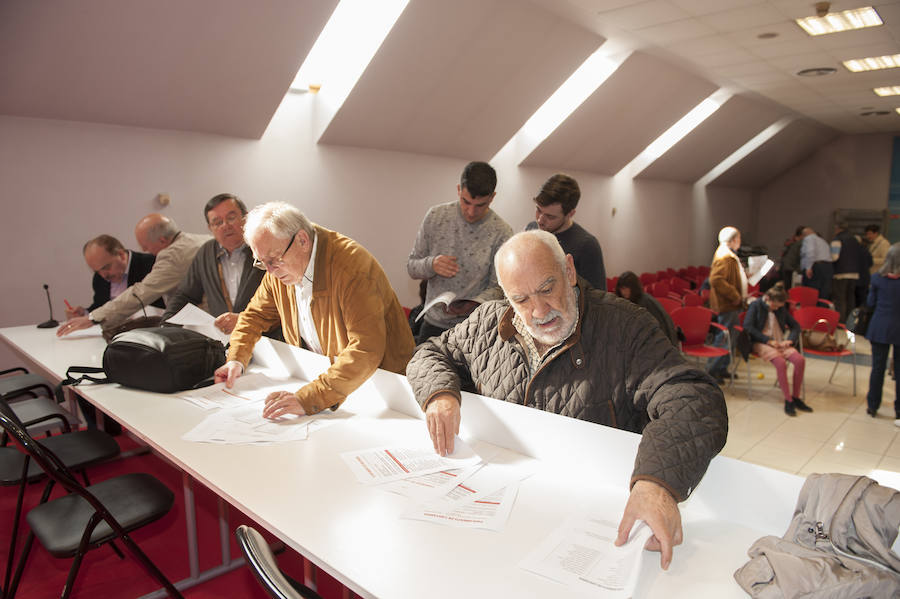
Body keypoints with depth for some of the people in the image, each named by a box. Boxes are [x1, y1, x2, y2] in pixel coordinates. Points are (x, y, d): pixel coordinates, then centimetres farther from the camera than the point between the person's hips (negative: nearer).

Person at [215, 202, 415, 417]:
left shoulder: (352, 266, -27)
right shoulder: (278, 268, -3)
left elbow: (366, 352, -35)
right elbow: (256, 314, 14)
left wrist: (308, 398, -40)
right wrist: (236, 359, -2)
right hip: (320, 374, 6)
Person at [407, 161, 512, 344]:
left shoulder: (501, 232, -12)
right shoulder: (436, 215, -4)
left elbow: (497, 288, -8)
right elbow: (411, 266, 2)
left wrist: (472, 305, -27)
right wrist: (431, 264, -20)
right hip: (433, 323, 3)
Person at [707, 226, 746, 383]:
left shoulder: (730, 255, 16)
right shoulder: (724, 257, -18)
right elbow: (716, 280, -30)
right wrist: (734, 296, -25)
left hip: (732, 306, 11)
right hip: (726, 306, -11)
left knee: (729, 337, 16)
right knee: (724, 338, -7)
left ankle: (722, 369, 25)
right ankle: (712, 370, 0)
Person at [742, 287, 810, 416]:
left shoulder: (781, 309, 14)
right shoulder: (755, 306, -2)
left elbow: (795, 325, 20)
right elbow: (748, 326, -13)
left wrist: (790, 340, -1)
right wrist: (768, 340, -17)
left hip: (780, 342, 5)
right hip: (761, 343, -5)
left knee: (800, 360, -21)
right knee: (781, 363, -32)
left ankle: (796, 397, -9)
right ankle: (788, 400, -21)